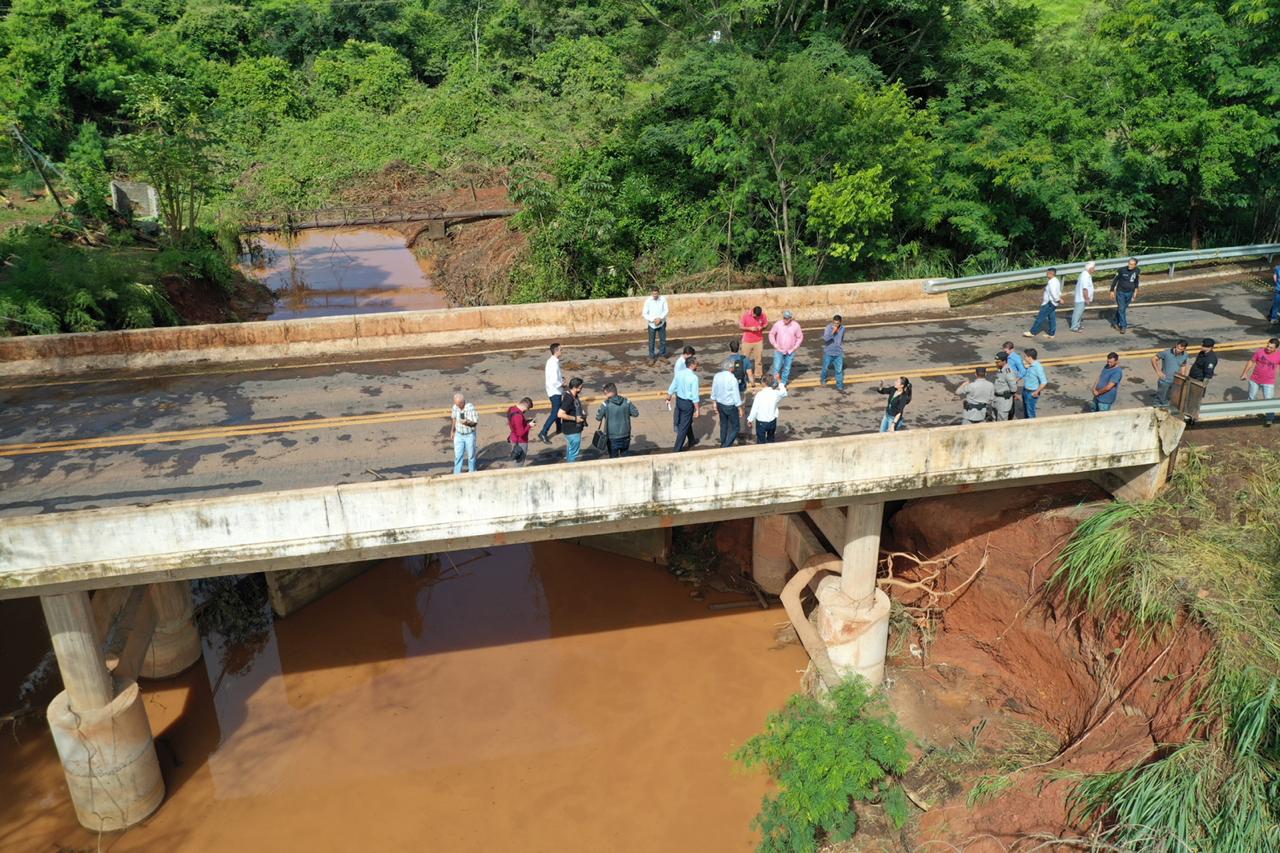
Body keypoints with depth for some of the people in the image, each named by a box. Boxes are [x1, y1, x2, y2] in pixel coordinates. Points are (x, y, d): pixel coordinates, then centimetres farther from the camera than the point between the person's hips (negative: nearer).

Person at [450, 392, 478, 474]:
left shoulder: (470, 408, -23)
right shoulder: (455, 407, -7)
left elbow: (475, 422, -18)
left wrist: (467, 422, -38)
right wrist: (452, 431, 13)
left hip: (469, 435, -3)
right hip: (458, 434, 3)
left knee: (471, 455, 12)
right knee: (458, 455, 7)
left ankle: (472, 472, 32)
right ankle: (457, 474, 18)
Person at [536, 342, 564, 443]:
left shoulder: (552, 361, 4)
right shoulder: (554, 364, -27)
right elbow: (554, 382, -32)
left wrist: (561, 376, 5)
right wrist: (562, 384, -14)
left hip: (555, 390, 10)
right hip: (555, 391, -10)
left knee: (558, 409, 25)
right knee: (555, 413, -8)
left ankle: (559, 428, 42)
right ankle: (543, 433, -9)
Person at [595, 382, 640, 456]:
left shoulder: (606, 404, -16)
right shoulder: (627, 402, -7)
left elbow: (598, 417, -6)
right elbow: (636, 413, 0)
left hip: (612, 437, -3)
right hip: (625, 435, 3)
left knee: (614, 459, 12)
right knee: (625, 457, 20)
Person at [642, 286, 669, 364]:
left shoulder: (663, 299, -11)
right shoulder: (648, 301, -15)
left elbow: (666, 311, -6)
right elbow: (645, 314, -11)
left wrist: (660, 318, -20)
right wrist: (653, 320, -21)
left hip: (661, 323, 2)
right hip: (651, 324, -1)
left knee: (663, 340, 11)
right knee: (651, 341, 5)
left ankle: (662, 355, 27)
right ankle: (652, 357, 17)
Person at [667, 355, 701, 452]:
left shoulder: (679, 373, -4)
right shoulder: (693, 377, -23)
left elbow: (672, 387, 5)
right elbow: (694, 396, -21)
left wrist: (669, 398, 21)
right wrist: (697, 409, -13)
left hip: (679, 400, 7)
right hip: (688, 403, -7)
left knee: (688, 422, 27)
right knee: (684, 426, 5)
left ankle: (691, 441, 45)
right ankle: (677, 449, 11)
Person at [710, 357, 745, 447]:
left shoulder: (716, 376, -7)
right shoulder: (733, 379, -24)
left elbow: (713, 393, 4)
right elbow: (736, 396, -17)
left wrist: (715, 404, 18)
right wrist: (740, 409, -6)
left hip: (720, 404, 6)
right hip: (730, 406, -6)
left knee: (723, 425, 23)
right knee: (735, 427, 8)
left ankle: (723, 444, 37)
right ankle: (726, 446, 1)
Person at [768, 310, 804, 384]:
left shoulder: (796, 326, -8)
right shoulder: (777, 324, -10)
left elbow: (800, 337, 4)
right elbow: (771, 334, 3)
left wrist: (795, 347, -4)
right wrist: (775, 344, -5)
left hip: (790, 352, 1)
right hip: (779, 350, -1)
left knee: (787, 368, 9)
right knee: (777, 367, -4)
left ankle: (783, 383, 25)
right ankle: (778, 381, 19)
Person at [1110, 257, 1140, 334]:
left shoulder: (1137, 271, -4)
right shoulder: (1122, 270, -16)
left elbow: (1136, 281, 12)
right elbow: (1115, 280, -5)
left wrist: (1135, 291, 14)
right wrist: (1112, 291, -3)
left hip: (1129, 293, 4)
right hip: (1120, 292, -4)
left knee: (1124, 309, 11)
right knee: (1121, 309, -7)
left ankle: (1116, 323, 25)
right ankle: (1123, 326, -3)